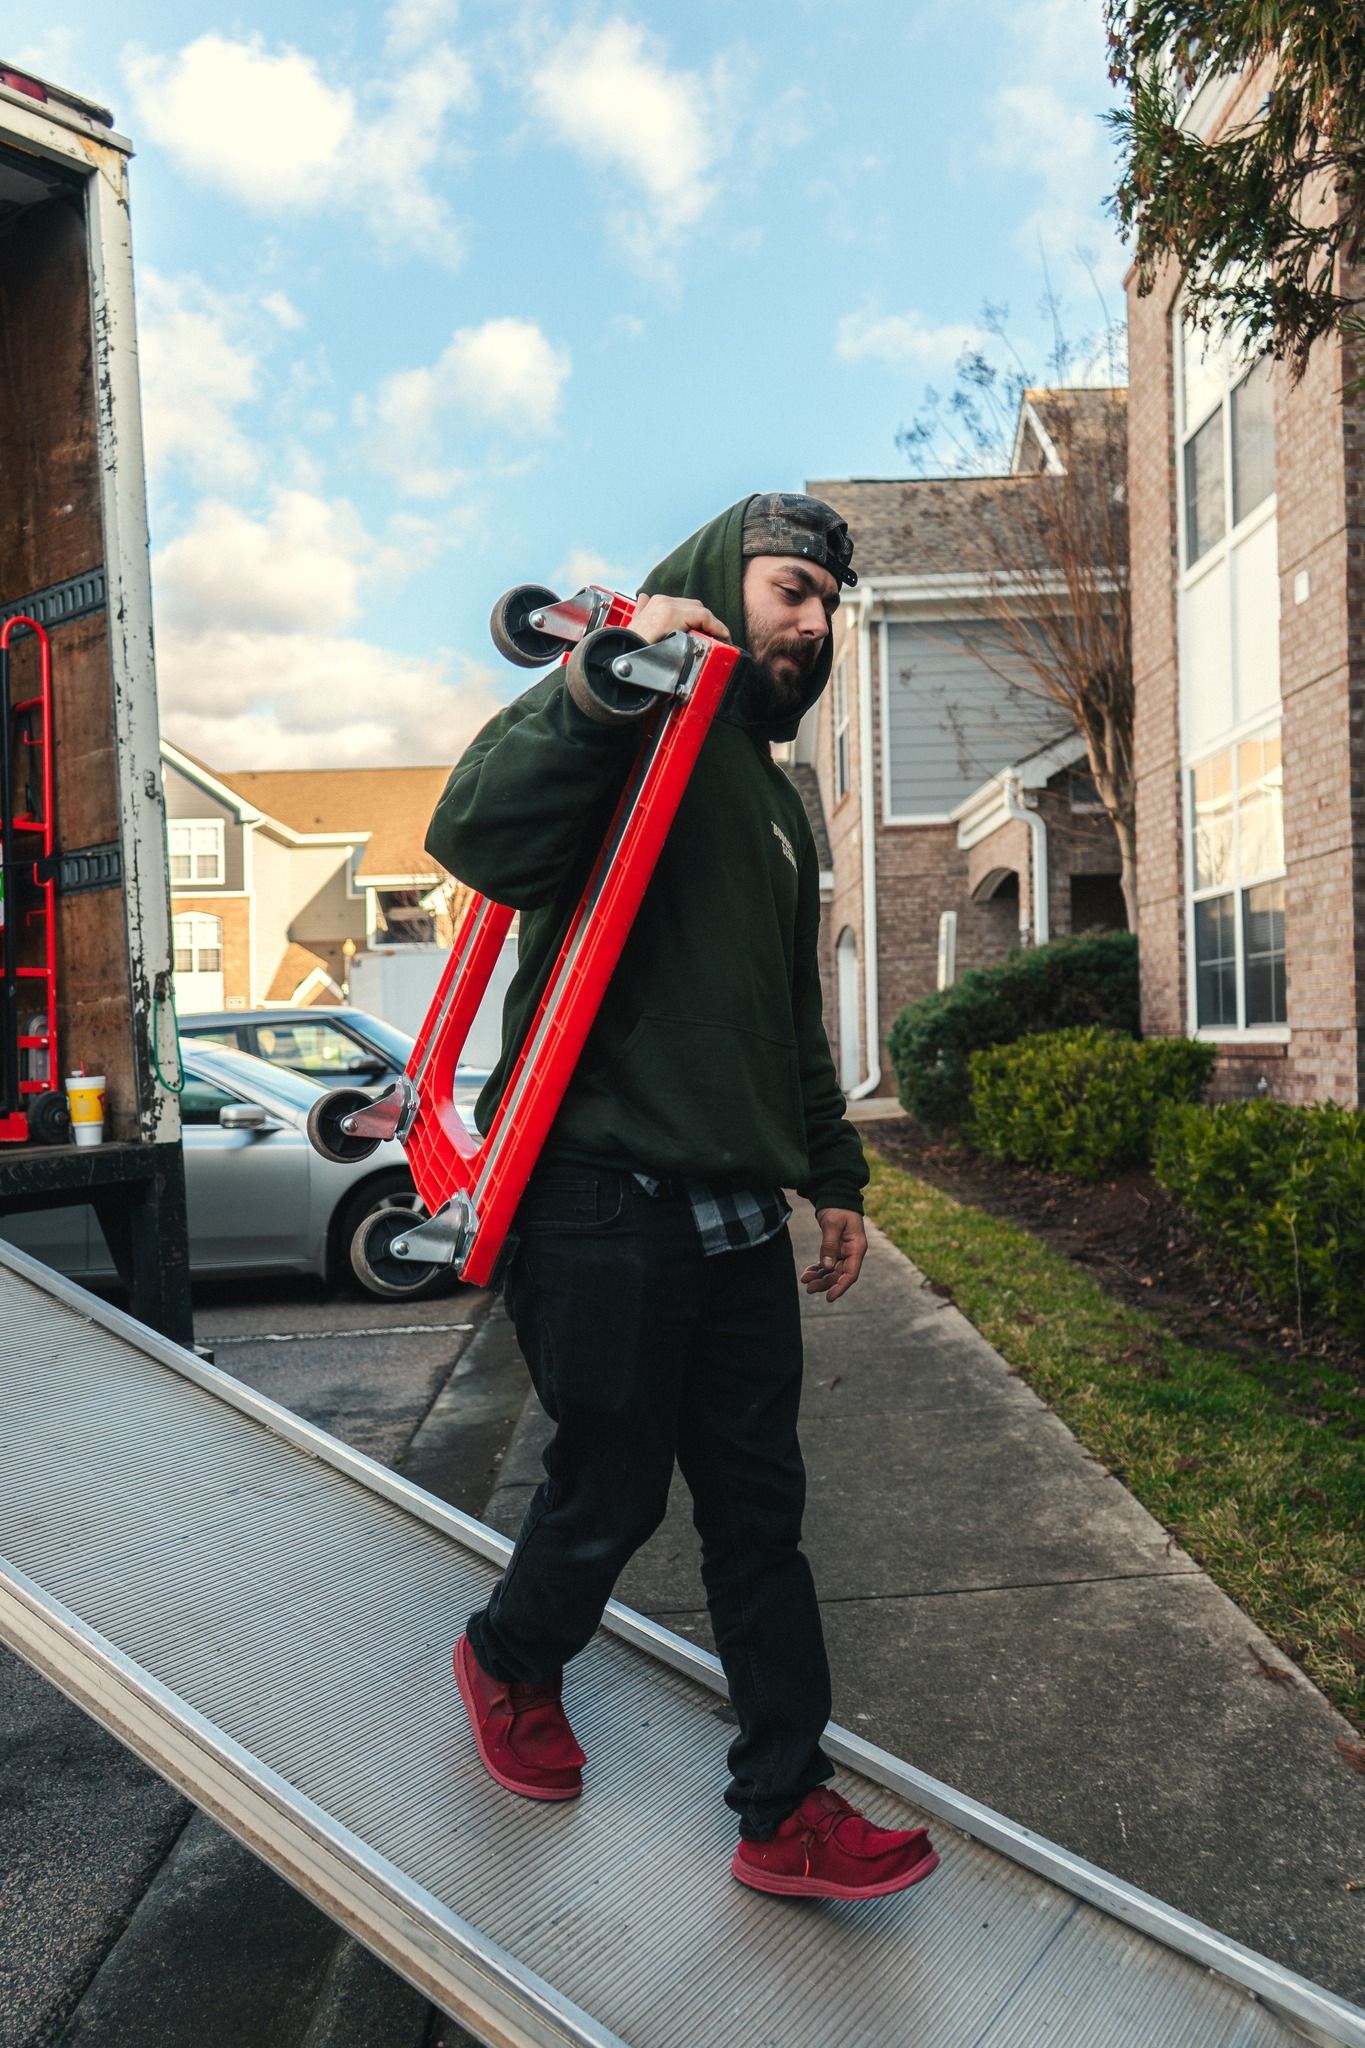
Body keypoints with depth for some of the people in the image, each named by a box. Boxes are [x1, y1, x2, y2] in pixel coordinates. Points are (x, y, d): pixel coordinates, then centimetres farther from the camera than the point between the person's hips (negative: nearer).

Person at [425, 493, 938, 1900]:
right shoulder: (623, 728, -4)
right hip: (605, 1208, -7)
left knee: (760, 1514, 12)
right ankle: (508, 1661, 41)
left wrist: (832, 1172, 23)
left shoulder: (772, 792, 21)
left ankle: (787, 1812, 27)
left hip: (737, 1218, 8)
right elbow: (474, 836, -26)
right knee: (611, 1495, 9)